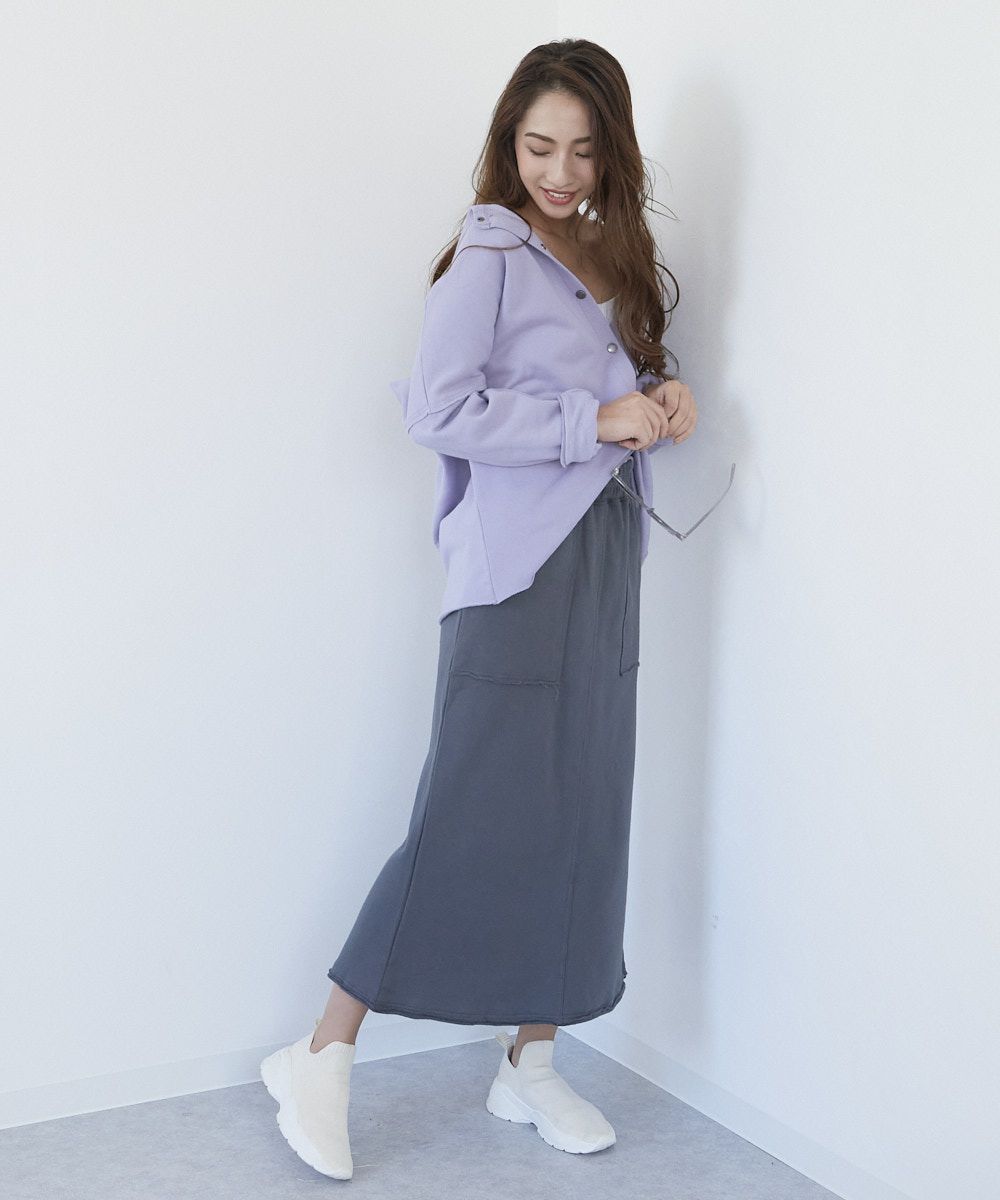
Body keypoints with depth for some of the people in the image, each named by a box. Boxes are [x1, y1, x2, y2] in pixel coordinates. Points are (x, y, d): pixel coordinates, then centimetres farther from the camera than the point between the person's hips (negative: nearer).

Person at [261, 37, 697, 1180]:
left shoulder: (610, 259, 16)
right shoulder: (491, 254, -6)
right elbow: (438, 411, -16)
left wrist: (660, 397, 2)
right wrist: (595, 423, -16)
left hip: (605, 561, 8)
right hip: (516, 568, -7)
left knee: (581, 817, 8)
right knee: (473, 817, -8)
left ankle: (530, 1065, 21)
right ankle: (321, 1059, 5)